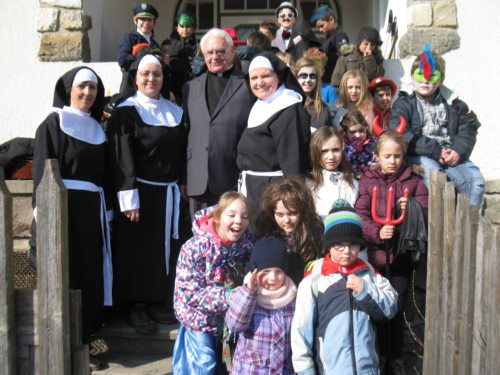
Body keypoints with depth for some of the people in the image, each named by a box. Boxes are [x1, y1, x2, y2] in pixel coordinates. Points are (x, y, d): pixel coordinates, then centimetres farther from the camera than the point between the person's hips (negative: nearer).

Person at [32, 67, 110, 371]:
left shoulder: (97, 129, 17)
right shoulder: (53, 123, 0)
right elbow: (43, 170, -7)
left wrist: (107, 209, 11)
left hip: (92, 208, 6)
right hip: (64, 206, -6)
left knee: (90, 274, 7)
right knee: (67, 275, -3)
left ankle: (84, 339, 16)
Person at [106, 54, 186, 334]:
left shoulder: (174, 111, 11)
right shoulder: (125, 112, -5)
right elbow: (121, 159, -10)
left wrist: (180, 187, 8)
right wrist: (129, 199, -16)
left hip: (169, 193, 5)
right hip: (141, 192, -5)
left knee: (166, 248, 9)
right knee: (138, 251, 2)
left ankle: (160, 303, 22)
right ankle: (137, 307, 13)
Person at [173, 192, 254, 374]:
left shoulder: (245, 244, -12)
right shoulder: (196, 247, -27)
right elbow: (190, 292, -27)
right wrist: (228, 297, -33)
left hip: (230, 313, 5)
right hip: (199, 315, -5)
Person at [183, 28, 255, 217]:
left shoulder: (248, 86, 2)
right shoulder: (191, 87, 14)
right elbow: (185, 130, 14)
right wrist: (182, 178, 9)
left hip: (236, 182, -3)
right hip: (198, 183, 3)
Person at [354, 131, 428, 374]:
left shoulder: (413, 182, 5)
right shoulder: (367, 182, 3)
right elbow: (360, 217, -5)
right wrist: (376, 232, -21)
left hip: (401, 255, 0)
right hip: (374, 255, 0)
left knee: (397, 308, 6)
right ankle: (382, 354, 26)